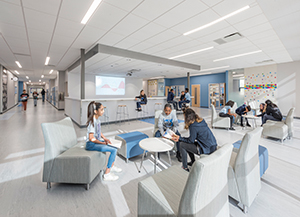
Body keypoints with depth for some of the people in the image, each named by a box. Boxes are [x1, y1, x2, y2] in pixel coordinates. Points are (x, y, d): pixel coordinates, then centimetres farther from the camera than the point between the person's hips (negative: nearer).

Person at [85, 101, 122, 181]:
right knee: (114, 150, -19)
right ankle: (107, 174, -8)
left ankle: (112, 166, 23)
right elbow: (91, 138, -25)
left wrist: (105, 138, 2)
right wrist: (103, 143, -17)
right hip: (91, 144, -9)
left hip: (98, 140, 9)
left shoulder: (97, 118, 3)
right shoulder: (92, 122, -25)